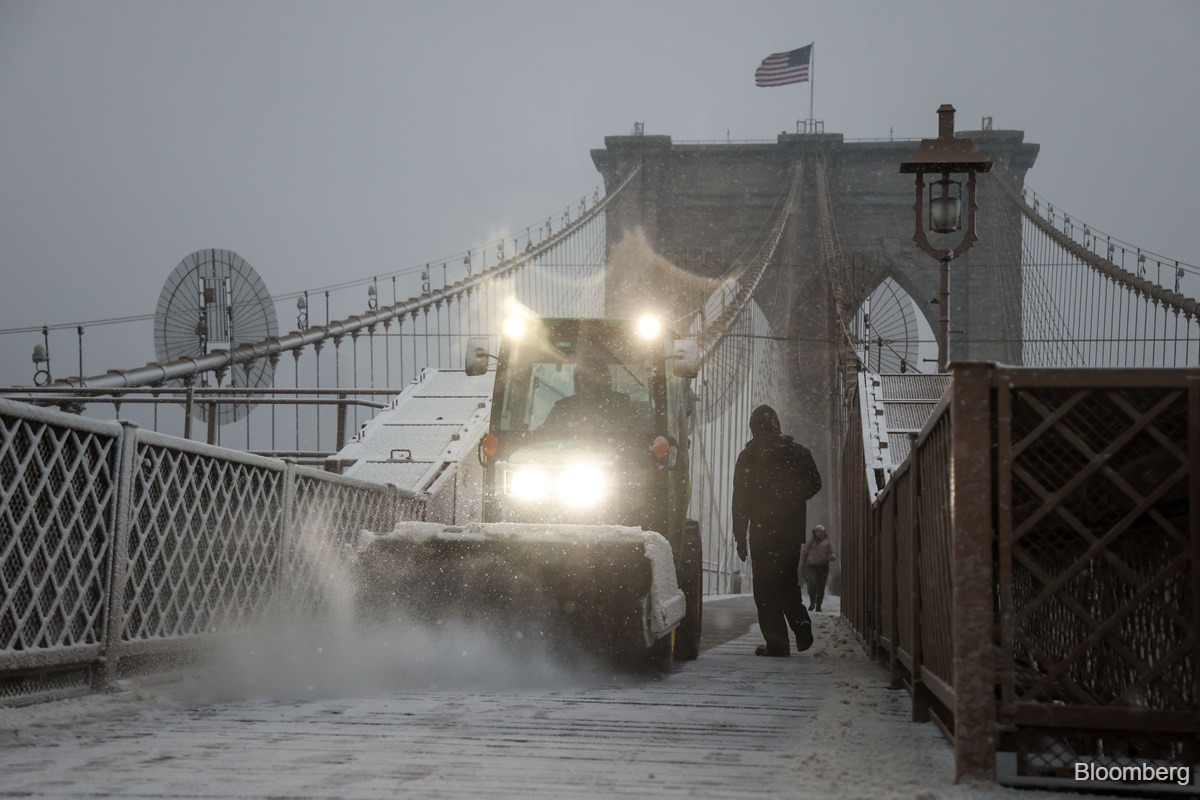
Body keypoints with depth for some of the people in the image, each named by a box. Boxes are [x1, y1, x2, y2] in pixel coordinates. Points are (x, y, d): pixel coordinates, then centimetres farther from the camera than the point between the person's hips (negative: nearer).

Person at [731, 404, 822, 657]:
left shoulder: (747, 456, -4)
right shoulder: (798, 452, 2)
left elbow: (740, 499, -5)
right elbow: (814, 484, 7)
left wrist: (740, 537, -1)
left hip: (761, 531, -3)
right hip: (791, 530, 3)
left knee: (766, 588, 2)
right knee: (788, 583, 19)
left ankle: (777, 642, -5)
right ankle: (802, 628, 4)